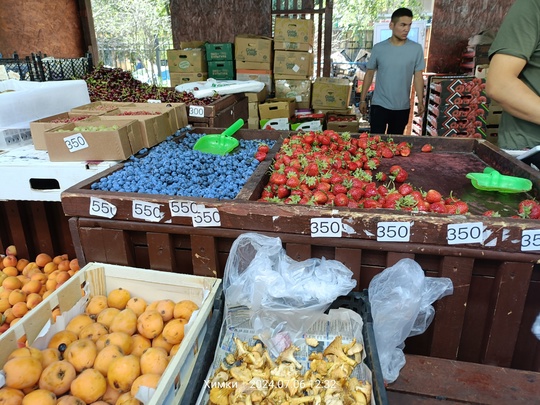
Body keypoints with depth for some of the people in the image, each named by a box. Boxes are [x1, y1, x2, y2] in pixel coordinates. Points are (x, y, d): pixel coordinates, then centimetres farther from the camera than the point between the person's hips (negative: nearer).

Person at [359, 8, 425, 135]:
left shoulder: (416, 49, -2)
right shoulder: (378, 48, -4)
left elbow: (418, 76, 1)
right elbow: (369, 74, 4)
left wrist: (420, 101, -5)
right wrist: (362, 99, 4)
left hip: (402, 107, 1)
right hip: (379, 105, -1)